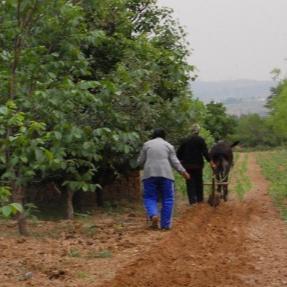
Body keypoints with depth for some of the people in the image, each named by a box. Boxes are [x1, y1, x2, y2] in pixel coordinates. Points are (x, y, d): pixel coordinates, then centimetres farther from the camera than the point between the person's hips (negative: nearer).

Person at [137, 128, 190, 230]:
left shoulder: (147, 144, 10)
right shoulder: (169, 146, 10)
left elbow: (140, 161, 10)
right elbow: (175, 162, 4)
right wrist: (183, 172, 13)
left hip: (150, 174, 0)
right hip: (165, 174, 0)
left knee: (150, 197, 7)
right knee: (167, 199, 8)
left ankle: (153, 215, -20)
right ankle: (165, 224, 4)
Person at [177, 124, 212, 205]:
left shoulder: (186, 140, 4)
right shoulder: (201, 140, -5)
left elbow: (179, 152, 9)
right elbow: (205, 152, -11)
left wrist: (180, 160, 24)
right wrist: (210, 161, -6)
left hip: (187, 164, 1)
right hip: (198, 164, -1)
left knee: (190, 182, 4)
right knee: (199, 181, 13)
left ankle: (192, 200, -4)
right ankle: (200, 199, 19)